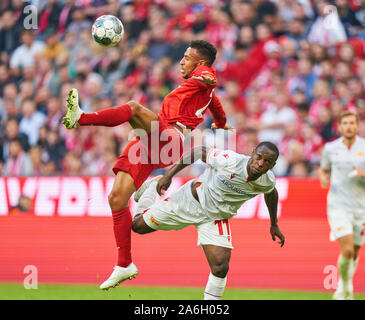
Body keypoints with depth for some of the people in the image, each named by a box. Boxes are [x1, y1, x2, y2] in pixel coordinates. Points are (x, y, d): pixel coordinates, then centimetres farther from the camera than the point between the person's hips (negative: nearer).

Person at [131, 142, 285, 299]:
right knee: (138, 225, 8)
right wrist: (169, 175, -16)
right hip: (191, 201, -2)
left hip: (216, 219, 2)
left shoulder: (268, 181, -18)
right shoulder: (230, 161, -31)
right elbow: (199, 152, -16)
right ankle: (153, 186, 38)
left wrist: (274, 225, 19)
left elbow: (271, 193, 8)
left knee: (221, 267, -15)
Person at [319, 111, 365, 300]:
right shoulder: (330, 148, 1)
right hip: (338, 205, -1)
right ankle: (345, 287, 5)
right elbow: (323, 169, 18)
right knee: (347, 250, -17)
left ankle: (346, 285, 37)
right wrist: (323, 178, -4)